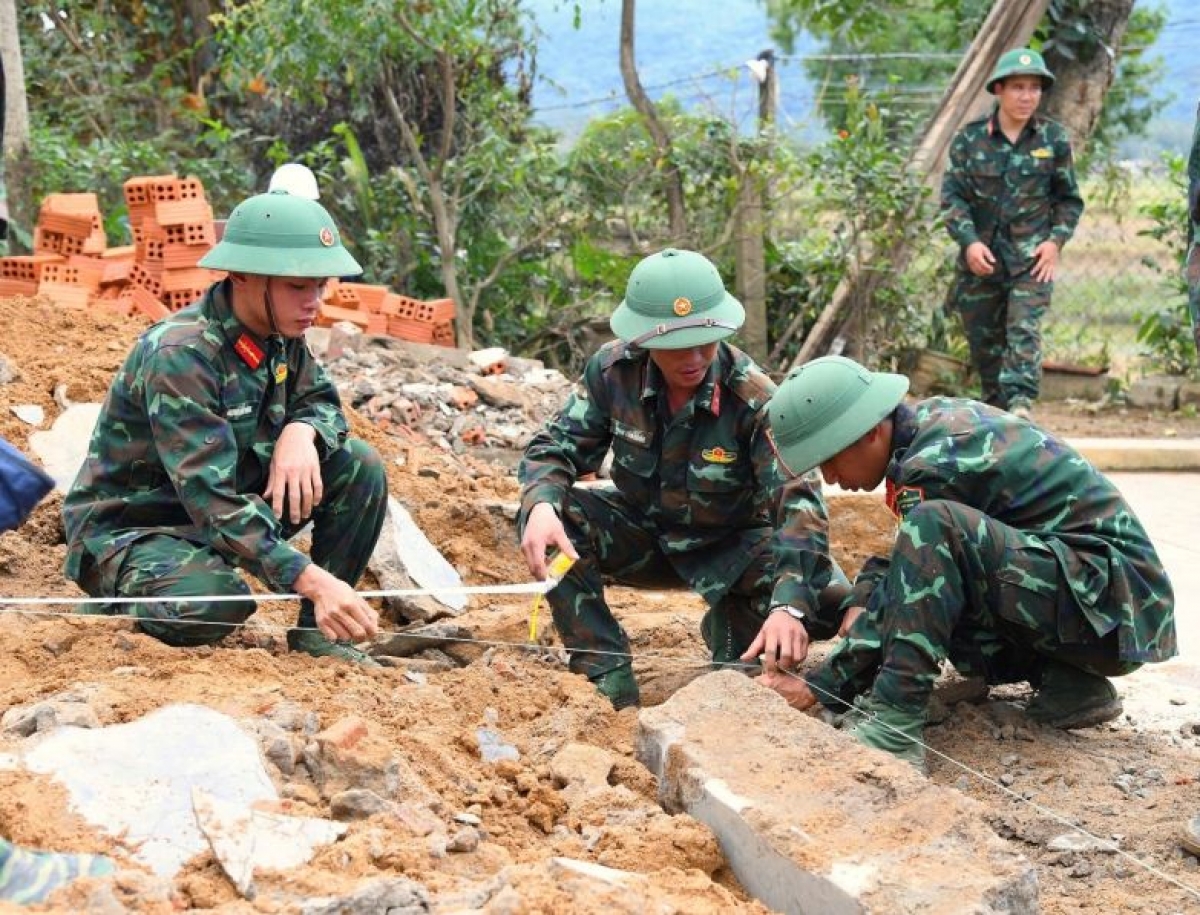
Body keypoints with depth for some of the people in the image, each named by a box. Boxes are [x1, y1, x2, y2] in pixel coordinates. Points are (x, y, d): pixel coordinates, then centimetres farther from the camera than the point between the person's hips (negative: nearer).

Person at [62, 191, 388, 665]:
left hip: (233, 508, 8)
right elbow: (211, 498, -36)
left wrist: (302, 430, -19)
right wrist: (312, 580, -46)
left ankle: (317, 630, 0)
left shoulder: (279, 333, -5)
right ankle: (118, 597, -4)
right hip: (128, 529, -8)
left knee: (358, 465, -8)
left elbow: (322, 402, 9)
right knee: (213, 603, -38)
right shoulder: (179, 356, -29)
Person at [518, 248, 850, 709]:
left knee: (827, 599, -29)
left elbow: (799, 501, -34)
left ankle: (733, 628, 6)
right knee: (546, 516, -26)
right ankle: (610, 682, -17)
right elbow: (556, 447, -11)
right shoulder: (613, 370, -19)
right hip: (642, 533, 2)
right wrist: (541, 505, -36)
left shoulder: (754, 399, -27)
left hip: (729, 546, -2)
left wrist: (788, 606, -50)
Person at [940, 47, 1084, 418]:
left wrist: (1056, 239, -5)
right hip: (981, 256, 1)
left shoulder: (1053, 139, 2)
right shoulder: (970, 138, -2)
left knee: (1024, 330, -18)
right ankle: (995, 410, 22)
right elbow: (952, 196, -2)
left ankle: (1020, 405, -27)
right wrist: (968, 241, -15)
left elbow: (1069, 199, 9)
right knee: (983, 339, 9)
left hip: (1031, 256, -1)